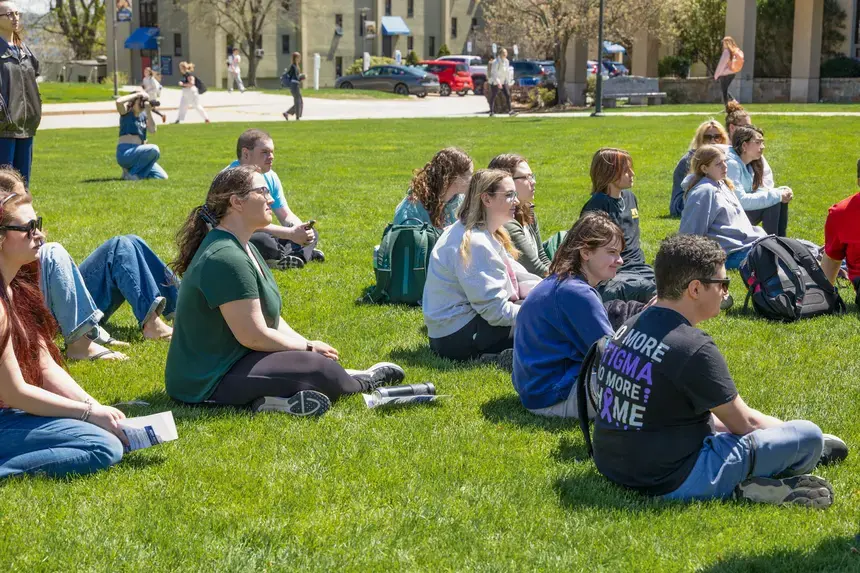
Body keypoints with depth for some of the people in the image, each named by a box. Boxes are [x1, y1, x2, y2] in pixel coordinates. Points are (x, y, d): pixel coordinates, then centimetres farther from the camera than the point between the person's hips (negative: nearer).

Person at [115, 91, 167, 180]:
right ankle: (130, 173, -15)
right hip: (125, 153, -7)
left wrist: (149, 111, -3)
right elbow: (119, 102, -22)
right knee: (154, 149, -31)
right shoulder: (126, 113, 0)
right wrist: (136, 95, -11)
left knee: (162, 177, -5)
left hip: (138, 154, 7)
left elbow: (153, 130, 0)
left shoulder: (144, 116, 16)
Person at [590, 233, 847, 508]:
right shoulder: (694, 348, -21)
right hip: (671, 482, -9)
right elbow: (745, 422, -8)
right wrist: (792, 431, 10)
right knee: (810, 435, -5)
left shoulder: (629, 327, 5)